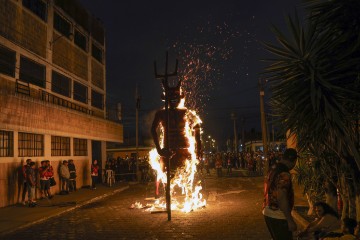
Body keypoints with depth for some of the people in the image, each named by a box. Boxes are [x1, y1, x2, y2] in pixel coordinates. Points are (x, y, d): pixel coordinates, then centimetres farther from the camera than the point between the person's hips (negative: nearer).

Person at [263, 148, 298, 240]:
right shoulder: (284, 174, -20)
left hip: (268, 213, 9)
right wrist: (290, 220, -20)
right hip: (278, 216, -9)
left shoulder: (273, 169, 9)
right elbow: (282, 198, -24)